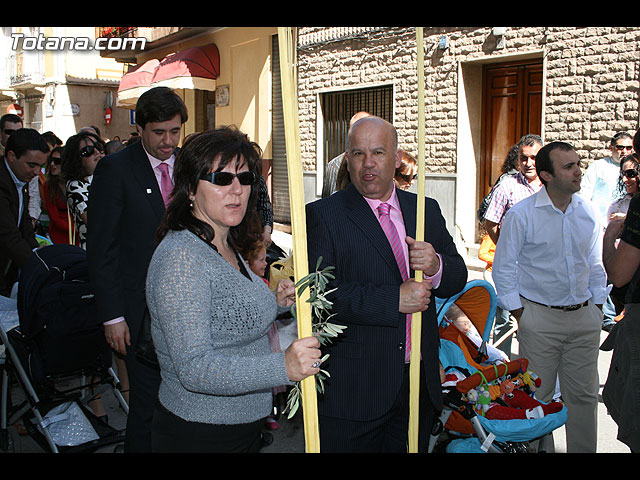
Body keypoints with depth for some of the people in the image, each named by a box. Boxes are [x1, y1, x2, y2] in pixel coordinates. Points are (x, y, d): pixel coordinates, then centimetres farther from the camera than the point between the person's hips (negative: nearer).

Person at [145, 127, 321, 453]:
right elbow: (193, 367, -29)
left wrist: (275, 304, 0)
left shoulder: (227, 248, 6)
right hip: (199, 436, -8)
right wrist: (283, 366, -38)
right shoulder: (180, 257, -23)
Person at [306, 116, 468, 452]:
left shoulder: (427, 210, 8)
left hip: (420, 383, 5)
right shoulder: (323, 215, -8)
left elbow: (457, 278, 8)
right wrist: (395, 300, -21)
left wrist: (436, 266, -15)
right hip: (353, 387, -4)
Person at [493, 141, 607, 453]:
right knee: (536, 396, 5)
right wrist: (519, 313, -6)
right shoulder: (521, 214, -8)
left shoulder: (588, 212, 5)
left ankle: (583, 449, 27)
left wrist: (597, 306, 11)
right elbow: (503, 267, -4)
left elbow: (595, 264, 16)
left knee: (584, 395, 11)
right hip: (540, 317, -4)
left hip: (584, 316, 4)